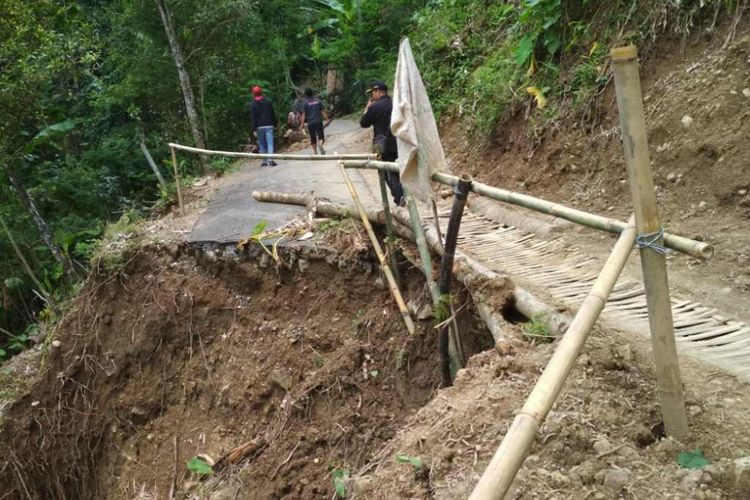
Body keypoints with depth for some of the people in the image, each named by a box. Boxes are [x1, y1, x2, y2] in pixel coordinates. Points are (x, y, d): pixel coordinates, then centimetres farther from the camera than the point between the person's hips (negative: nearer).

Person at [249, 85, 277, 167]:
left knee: (262, 144, 9)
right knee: (270, 142, -5)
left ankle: (264, 161, 9)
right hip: (269, 126, 1)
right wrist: (274, 124, 14)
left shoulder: (253, 104, -1)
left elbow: (253, 118, -4)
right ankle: (270, 159, -18)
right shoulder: (268, 102, 5)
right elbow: (273, 114, 7)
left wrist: (254, 129, -3)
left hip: (259, 127, 0)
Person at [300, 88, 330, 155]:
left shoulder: (306, 103, 0)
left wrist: (302, 124, -1)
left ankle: (315, 152, 12)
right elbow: (323, 111, 2)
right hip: (318, 121, 0)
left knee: (313, 139, 12)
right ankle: (320, 144, -32)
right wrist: (326, 119, 6)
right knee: (321, 137, 0)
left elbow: (304, 114, -3)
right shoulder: (318, 101, 5)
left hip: (310, 123, 0)